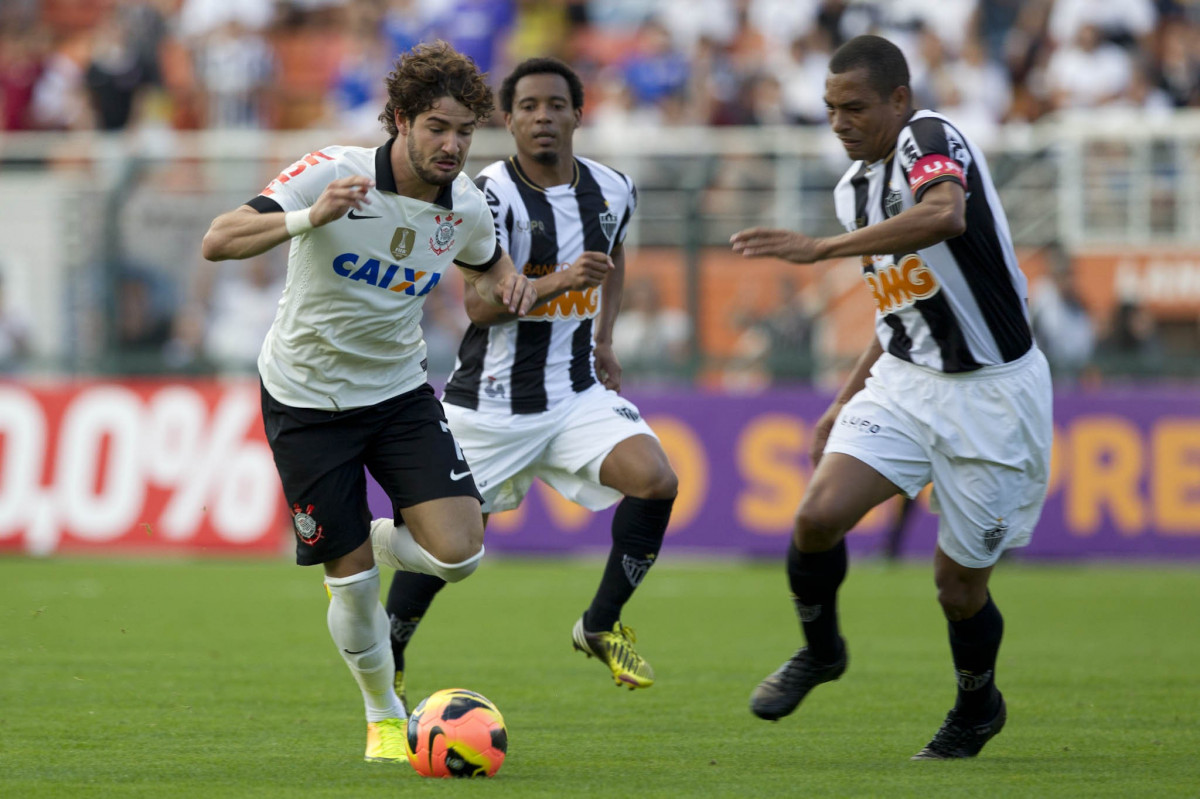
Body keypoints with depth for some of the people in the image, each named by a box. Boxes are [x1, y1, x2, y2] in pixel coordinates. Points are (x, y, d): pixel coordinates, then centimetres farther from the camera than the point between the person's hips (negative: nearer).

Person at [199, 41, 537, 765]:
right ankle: (384, 715, 23)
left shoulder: (467, 206, -7)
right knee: (352, 583, -3)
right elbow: (219, 241, -29)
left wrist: (509, 285, -7)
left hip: (399, 388, 4)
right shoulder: (334, 173, -21)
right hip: (306, 398, -4)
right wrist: (310, 218, -45)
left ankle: (374, 545, 19)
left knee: (459, 553, -14)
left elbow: (486, 269, 18)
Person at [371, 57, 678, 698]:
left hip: (577, 393, 4)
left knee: (656, 479, -18)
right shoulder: (493, 194, -16)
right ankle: (386, 659, 27)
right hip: (493, 401, -4)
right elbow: (479, 304, -22)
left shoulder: (611, 190, 2)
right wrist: (558, 282, -36)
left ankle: (601, 626, -1)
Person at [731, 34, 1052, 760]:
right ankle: (820, 651, 12)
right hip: (906, 383, 6)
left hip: (991, 394, -6)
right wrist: (847, 400, 20)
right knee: (819, 514, -16)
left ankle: (977, 710, 32)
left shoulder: (931, 138, -17)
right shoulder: (856, 187, 10)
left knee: (960, 585, 3)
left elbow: (945, 216, -41)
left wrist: (822, 247, -43)